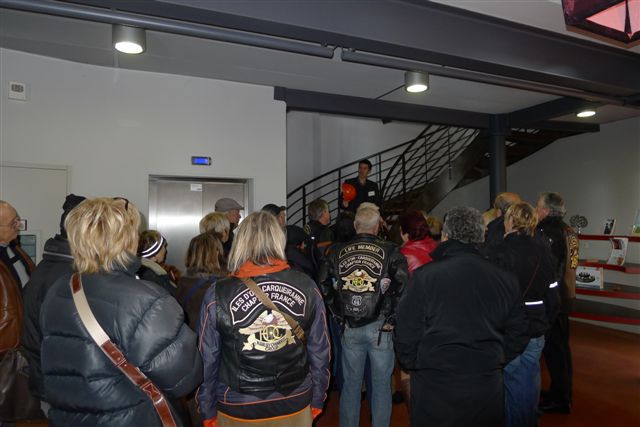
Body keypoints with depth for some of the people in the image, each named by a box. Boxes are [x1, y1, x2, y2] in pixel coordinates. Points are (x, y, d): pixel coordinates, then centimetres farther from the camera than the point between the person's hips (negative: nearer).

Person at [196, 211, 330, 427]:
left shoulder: (218, 295, -16)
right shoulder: (307, 287, -13)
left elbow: (207, 361, -8)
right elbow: (319, 352, -4)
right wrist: (316, 401, 9)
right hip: (296, 409, 1)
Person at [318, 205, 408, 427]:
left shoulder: (336, 252, 0)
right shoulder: (390, 252, -9)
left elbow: (324, 286, 2)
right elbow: (403, 286, -18)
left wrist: (339, 315, 7)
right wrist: (392, 319, -8)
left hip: (349, 327, 3)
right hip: (379, 327, -2)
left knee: (350, 384, 17)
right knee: (381, 385, 13)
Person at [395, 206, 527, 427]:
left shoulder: (423, 276, -14)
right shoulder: (505, 279, -3)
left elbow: (406, 335, -11)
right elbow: (518, 335, 6)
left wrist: (411, 366, 6)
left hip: (434, 388, -3)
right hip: (487, 388, 3)